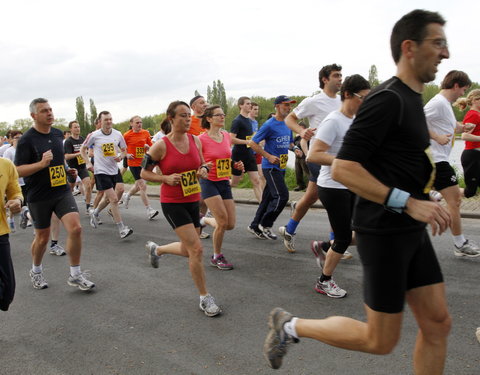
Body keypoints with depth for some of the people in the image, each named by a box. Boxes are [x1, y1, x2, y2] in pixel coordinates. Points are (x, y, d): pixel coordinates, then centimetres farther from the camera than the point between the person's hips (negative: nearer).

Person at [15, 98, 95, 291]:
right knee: (42, 237, 9)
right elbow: (18, 170, -15)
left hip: (63, 192, 4)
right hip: (39, 197, -4)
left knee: (75, 228, -13)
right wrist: (42, 164, -28)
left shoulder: (58, 134, 6)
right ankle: (36, 271, 38)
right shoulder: (27, 140, -12)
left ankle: (75, 275, 2)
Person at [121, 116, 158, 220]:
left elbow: (151, 147, 11)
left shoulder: (146, 133, 3)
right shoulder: (127, 135, -7)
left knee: (138, 185, 17)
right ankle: (149, 210, -6)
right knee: (143, 186, -10)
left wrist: (148, 147, -11)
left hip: (143, 162, 5)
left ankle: (127, 196, 48)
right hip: (133, 163, -5)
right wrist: (127, 155, -14)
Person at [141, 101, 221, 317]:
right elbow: (144, 173, -4)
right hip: (172, 203, -6)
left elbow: (202, 163, 17)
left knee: (188, 251, 16)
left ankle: (156, 249, 47)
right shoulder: (161, 146, -13)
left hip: (193, 201, 6)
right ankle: (205, 298, 3)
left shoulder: (195, 140, 1)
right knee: (196, 249, -13)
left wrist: (204, 169, -6)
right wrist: (166, 178, -19)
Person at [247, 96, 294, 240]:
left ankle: (255, 226, 21)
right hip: (270, 167, -8)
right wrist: (269, 156, -17)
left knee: (269, 198, 10)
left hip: (281, 167, 8)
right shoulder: (269, 125, -11)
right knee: (281, 195, -14)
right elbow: (252, 143, -11)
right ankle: (265, 225, 1)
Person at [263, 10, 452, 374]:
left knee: (438, 323, 11)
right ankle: (291, 325, 19)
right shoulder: (387, 99, -17)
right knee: (380, 340, 2)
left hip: (412, 232, 9)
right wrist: (408, 203, -26)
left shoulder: (411, 99, 13)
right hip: (384, 233, -9)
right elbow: (343, 169, -24)